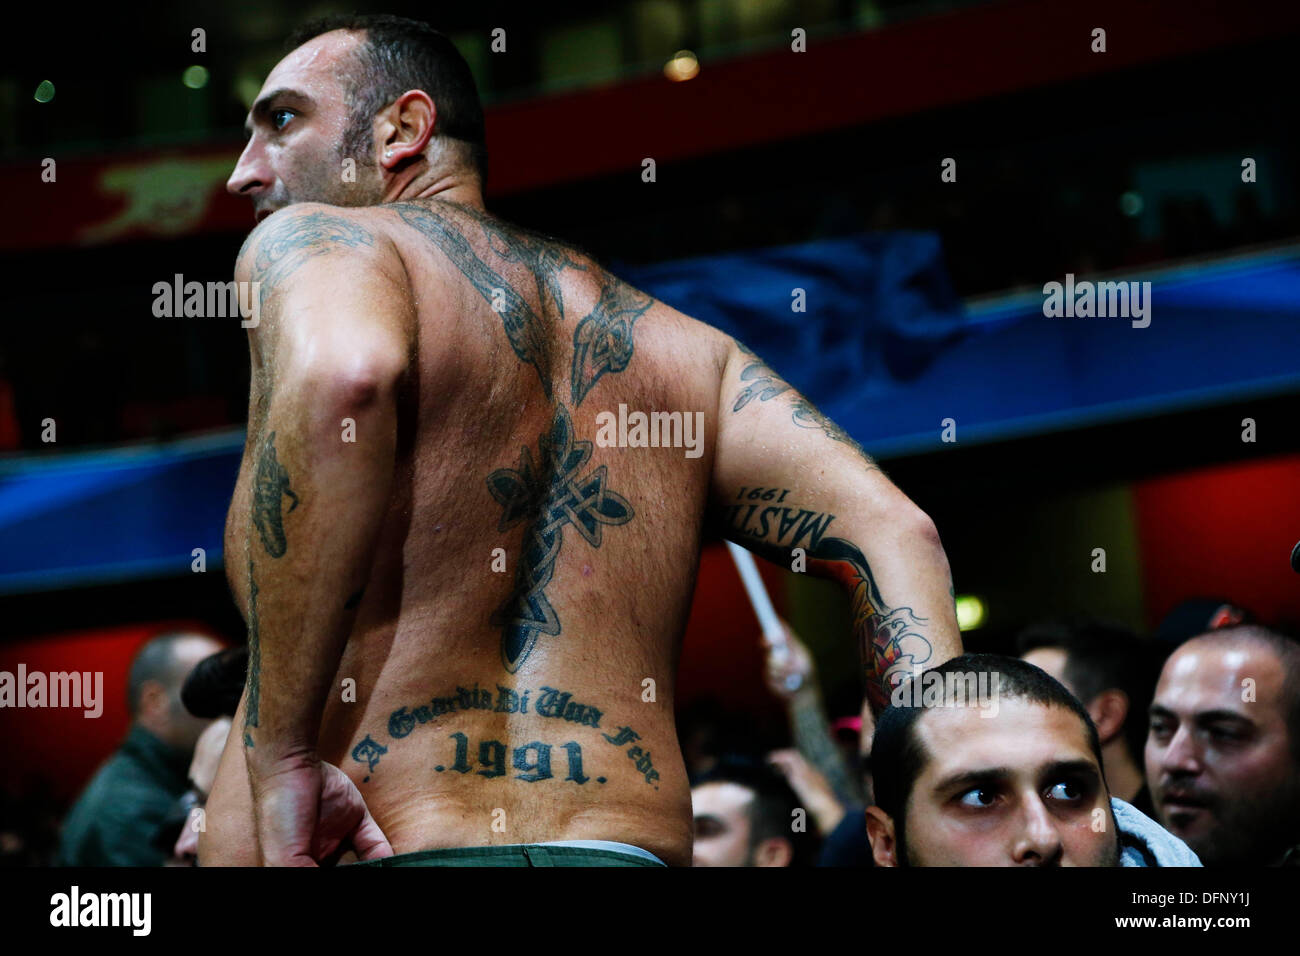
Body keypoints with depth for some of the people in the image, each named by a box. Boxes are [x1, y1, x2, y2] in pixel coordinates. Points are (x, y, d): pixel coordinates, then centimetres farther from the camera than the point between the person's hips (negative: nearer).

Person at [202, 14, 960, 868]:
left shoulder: (307, 242, 6)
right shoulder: (673, 341, 23)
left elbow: (341, 379, -18)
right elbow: (892, 535, 13)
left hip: (402, 857, -5)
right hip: (641, 847, 6)